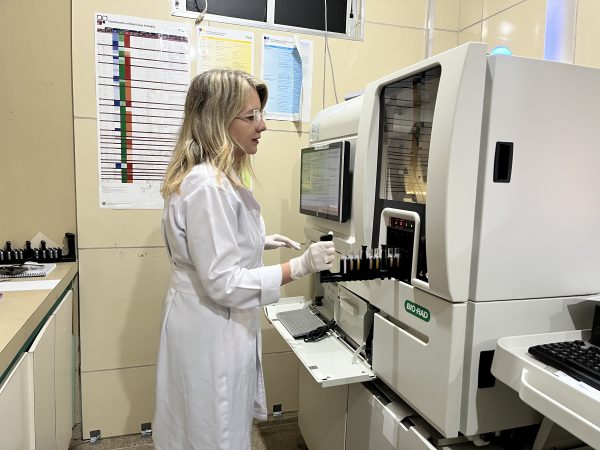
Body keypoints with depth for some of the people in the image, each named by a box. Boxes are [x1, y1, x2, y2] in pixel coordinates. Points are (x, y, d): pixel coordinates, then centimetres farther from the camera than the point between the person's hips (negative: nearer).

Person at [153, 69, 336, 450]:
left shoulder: (218, 177, 7)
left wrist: (258, 243, 9)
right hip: (211, 333, -10)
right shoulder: (206, 185, -25)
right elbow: (223, 283, -26)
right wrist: (299, 267, -25)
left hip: (222, 326, 10)